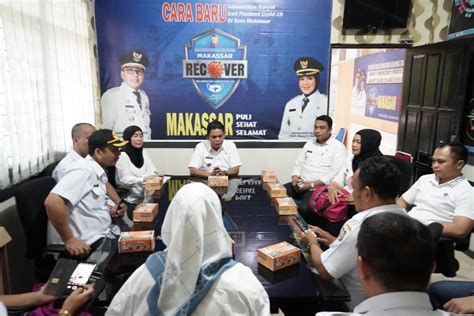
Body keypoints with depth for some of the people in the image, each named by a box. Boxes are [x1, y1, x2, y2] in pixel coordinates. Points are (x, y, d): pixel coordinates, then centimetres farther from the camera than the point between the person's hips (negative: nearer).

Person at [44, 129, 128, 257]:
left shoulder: (98, 171, 10)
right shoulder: (84, 170, -19)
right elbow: (52, 202, -31)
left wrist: (109, 210, 8)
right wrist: (69, 240, -26)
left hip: (99, 236, 9)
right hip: (87, 245, -9)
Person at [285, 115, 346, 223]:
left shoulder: (338, 147, -3)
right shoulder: (309, 144, 16)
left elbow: (335, 174, -13)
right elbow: (298, 164, 17)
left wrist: (311, 184, -18)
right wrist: (295, 179, -4)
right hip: (300, 184, 6)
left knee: (304, 209, -33)